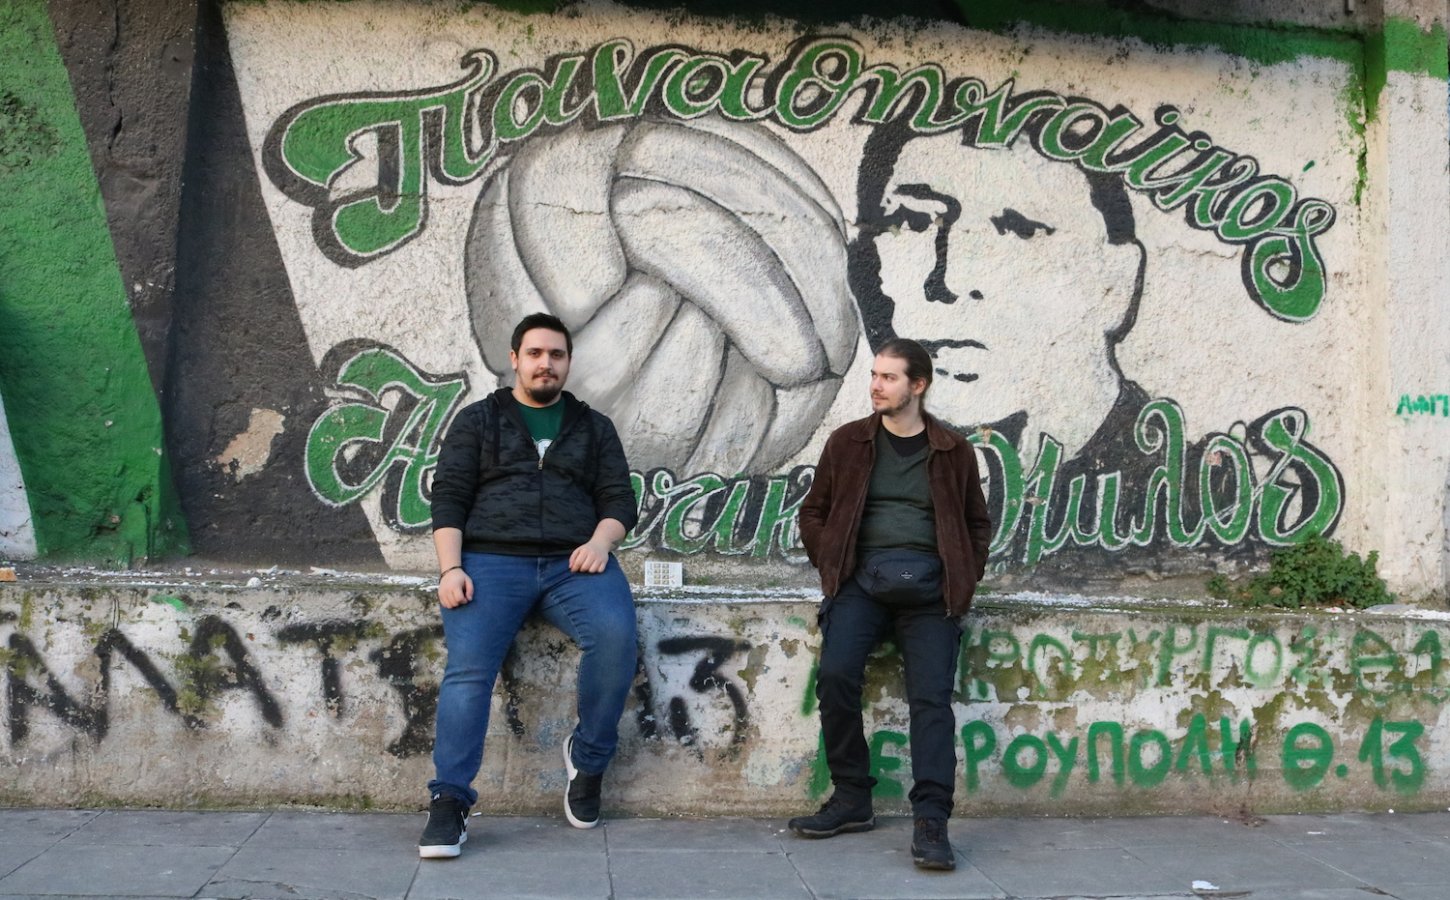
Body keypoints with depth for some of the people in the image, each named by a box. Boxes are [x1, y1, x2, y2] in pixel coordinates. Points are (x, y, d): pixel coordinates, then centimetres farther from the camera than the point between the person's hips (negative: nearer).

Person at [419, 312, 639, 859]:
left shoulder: (594, 427, 23)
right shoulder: (477, 420, 18)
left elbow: (618, 498, 15)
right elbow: (449, 498, 8)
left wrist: (600, 541, -8)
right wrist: (450, 568, -8)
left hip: (573, 563, 1)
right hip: (491, 561, 0)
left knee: (616, 634, -29)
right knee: (468, 666, -25)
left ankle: (588, 758, -9)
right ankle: (450, 800, -22)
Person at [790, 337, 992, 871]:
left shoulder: (953, 451, 11)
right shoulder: (848, 442, 11)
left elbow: (978, 523, 18)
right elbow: (814, 511, 17)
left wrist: (965, 579, 4)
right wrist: (831, 566, 4)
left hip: (930, 582, 0)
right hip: (863, 575, 1)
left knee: (931, 695, -17)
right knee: (836, 674, -22)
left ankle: (931, 822, -17)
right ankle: (852, 801, -7)